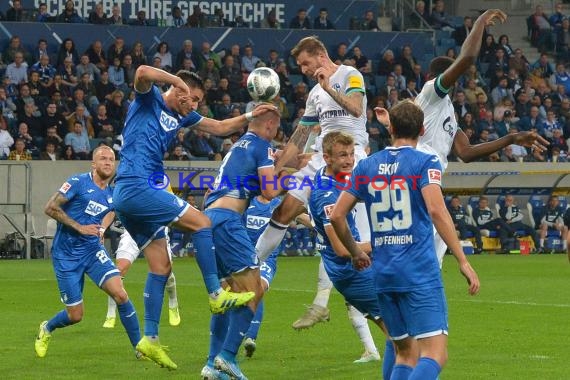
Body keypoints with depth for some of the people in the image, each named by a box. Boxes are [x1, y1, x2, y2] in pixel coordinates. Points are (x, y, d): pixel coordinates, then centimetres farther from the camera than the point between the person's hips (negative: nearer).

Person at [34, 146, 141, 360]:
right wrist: (79, 228, -17)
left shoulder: (112, 196, 9)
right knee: (75, 316, -1)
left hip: (93, 250, 4)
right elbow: (50, 208, -13)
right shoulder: (78, 182, -9)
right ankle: (46, 329, 34)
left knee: (120, 294, -18)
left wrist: (100, 232, -6)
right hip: (66, 254, -4)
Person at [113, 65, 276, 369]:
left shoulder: (181, 117, 22)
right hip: (137, 187, -10)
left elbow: (220, 127, 28)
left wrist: (250, 116, 16)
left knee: (161, 266, 7)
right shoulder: (148, 100, -1)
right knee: (201, 222, -9)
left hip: (127, 196, 10)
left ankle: (150, 338, 5)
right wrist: (177, 81, -14)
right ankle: (216, 295, -9)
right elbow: (142, 73, -23)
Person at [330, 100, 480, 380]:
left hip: (383, 273, 5)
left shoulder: (367, 166, 12)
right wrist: (463, 262, -16)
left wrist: (356, 253, 28)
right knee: (435, 354, -10)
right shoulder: (425, 163, -2)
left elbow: (337, 215, 11)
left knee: (404, 354, 15)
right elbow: (436, 211, -16)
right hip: (420, 273, -5)